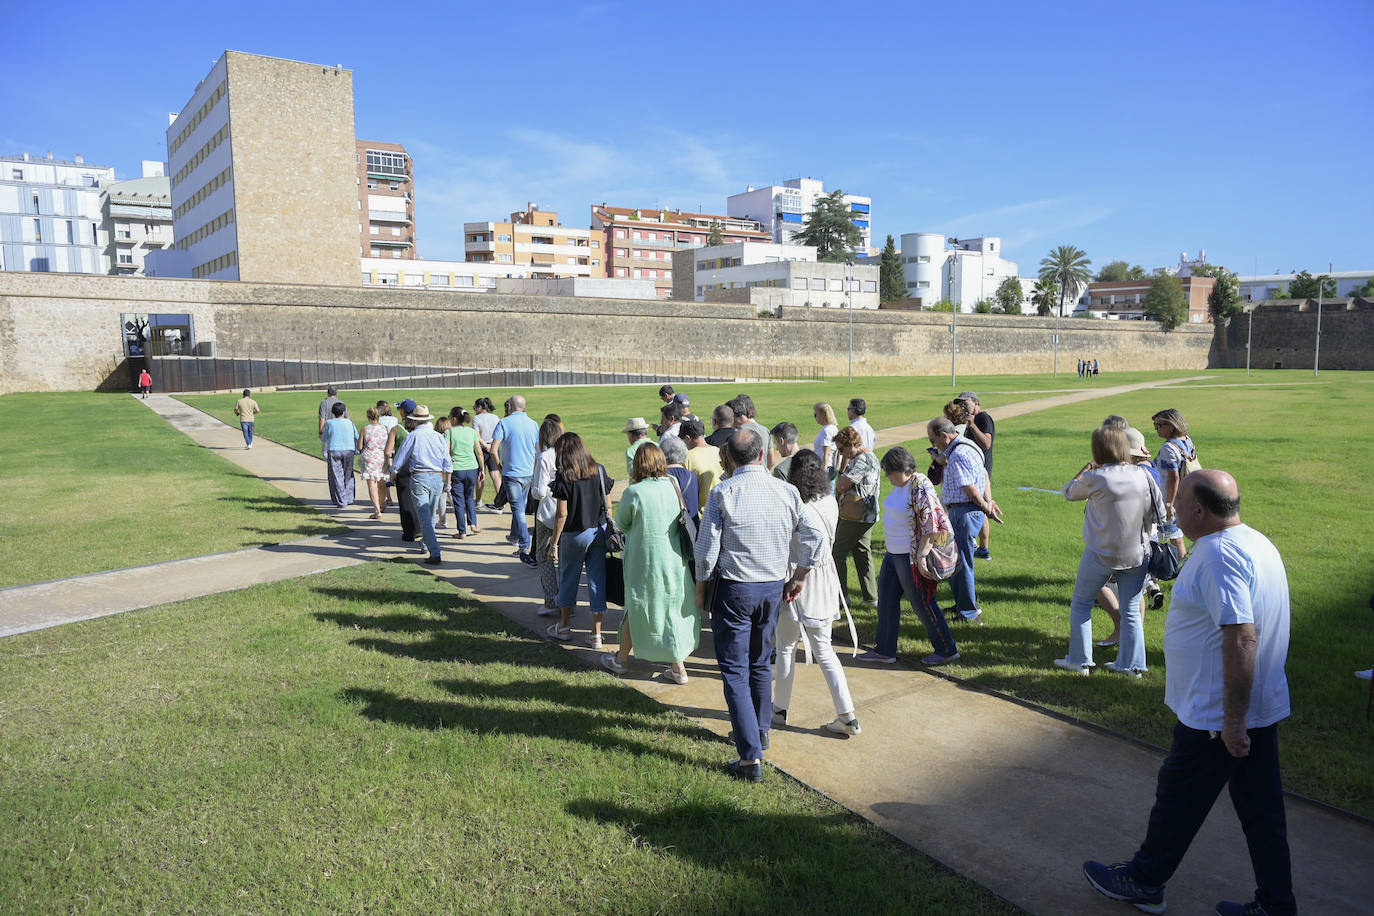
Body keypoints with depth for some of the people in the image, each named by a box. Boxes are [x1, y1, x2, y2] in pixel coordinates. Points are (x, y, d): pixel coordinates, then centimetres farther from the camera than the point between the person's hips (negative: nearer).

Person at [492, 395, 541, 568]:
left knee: (518, 509, -7)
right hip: (529, 473, 5)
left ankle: (525, 548, -14)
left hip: (512, 473, -5)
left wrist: (498, 464, 2)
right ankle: (514, 537, 39)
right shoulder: (533, 424, 4)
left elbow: (494, 448, -14)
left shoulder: (504, 423, -8)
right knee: (520, 506, 22)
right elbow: (539, 450, 8)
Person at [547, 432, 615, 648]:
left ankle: (564, 628, 29)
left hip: (575, 534, -4)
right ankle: (596, 634, 9)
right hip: (599, 531, 4)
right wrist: (609, 531, 13)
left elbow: (562, 514, -12)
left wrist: (554, 543, -5)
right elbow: (607, 506, 3)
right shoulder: (599, 471, 1)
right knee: (597, 581, 7)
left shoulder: (564, 478, -12)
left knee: (568, 578, 15)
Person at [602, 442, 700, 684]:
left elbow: (621, 523, -1)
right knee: (674, 610, 13)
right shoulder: (674, 487, -4)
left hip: (643, 562, -3)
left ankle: (622, 659, 33)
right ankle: (678, 666, 17)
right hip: (674, 561, 3)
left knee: (636, 609, 14)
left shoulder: (634, 492, -15)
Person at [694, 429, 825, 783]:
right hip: (774, 587, 5)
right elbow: (817, 536, -2)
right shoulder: (786, 491, -1)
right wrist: (799, 577, 8)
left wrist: (700, 590, 3)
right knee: (761, 664, 22)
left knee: (735, 670, 1)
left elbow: (707, 548, -10)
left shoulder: (722, 493, -12)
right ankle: (760, 732, 38)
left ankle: (751, 757, -3)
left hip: (734, 588, -4)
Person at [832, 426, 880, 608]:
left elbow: (842, 485, -25)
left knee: (838, 553, -1)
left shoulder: (863, 460, -19)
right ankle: (871, 597, 18)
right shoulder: (866, 456, 14)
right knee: (863, 554, 14)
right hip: (866, 516, 10)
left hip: (855, 517, -10)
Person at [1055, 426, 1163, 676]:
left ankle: (1079, 660, 19)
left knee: (1081, 604, 14)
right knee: (1131, 611, 14)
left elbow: (1069, 492, 2)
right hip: (1137, 553, 3)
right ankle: (1131, 663, 21)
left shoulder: (1095, 479, -17)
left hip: (1101, 554, -3)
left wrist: (1086, 468, 15)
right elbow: (1159, 512, 1)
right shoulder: (1143, 475, -6)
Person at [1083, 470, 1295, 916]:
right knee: (1261, 810, 17)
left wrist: (1232, 720, -25)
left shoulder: (1219, 554, -24)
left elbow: (1242, 638, -31)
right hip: (1262, 710, 9)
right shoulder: (1254, 541, 8)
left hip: (1217, 717, -9)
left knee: (1178, 800, 8)